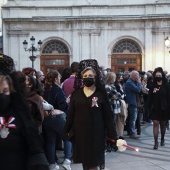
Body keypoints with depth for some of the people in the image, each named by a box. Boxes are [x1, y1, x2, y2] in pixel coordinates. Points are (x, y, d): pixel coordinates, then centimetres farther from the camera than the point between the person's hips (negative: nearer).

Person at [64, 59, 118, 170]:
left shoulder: (101, 93, -4)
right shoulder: (76, 93, 3)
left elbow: (108, 116, -5)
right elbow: (71, 114, 4)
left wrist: (114, 136, -9)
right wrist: (66, 131, -3)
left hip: (95, 133, -2)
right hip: (79, 132, 3)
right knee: (84, 161, 13)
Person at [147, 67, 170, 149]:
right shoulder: (152, 86, 0)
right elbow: (150, 98, 0)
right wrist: (148, 107, -5)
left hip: (163, 108, 0)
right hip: (155, 108, 0)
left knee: (163, 124, 14)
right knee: (155, 123, -6)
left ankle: (162, 139, 33)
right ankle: (156, 142, -6)